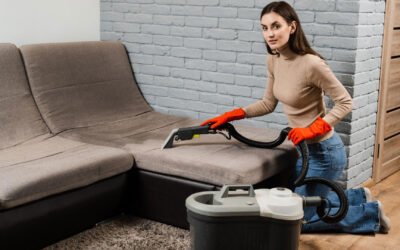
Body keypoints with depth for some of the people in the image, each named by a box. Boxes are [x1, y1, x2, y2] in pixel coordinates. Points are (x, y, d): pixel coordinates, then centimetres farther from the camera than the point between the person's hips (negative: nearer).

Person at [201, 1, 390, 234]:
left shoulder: (311, 64, -27)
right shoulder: (273, 61, -3)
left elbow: (345, 103, -19)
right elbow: (268, 103, 9)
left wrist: (312, 129, -26)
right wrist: (229, 116, 3)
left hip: (324, 152, -8)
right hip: (306, 149, 8)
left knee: (300, 218, 4)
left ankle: (372, 213, 19)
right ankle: (359, 197, 37)